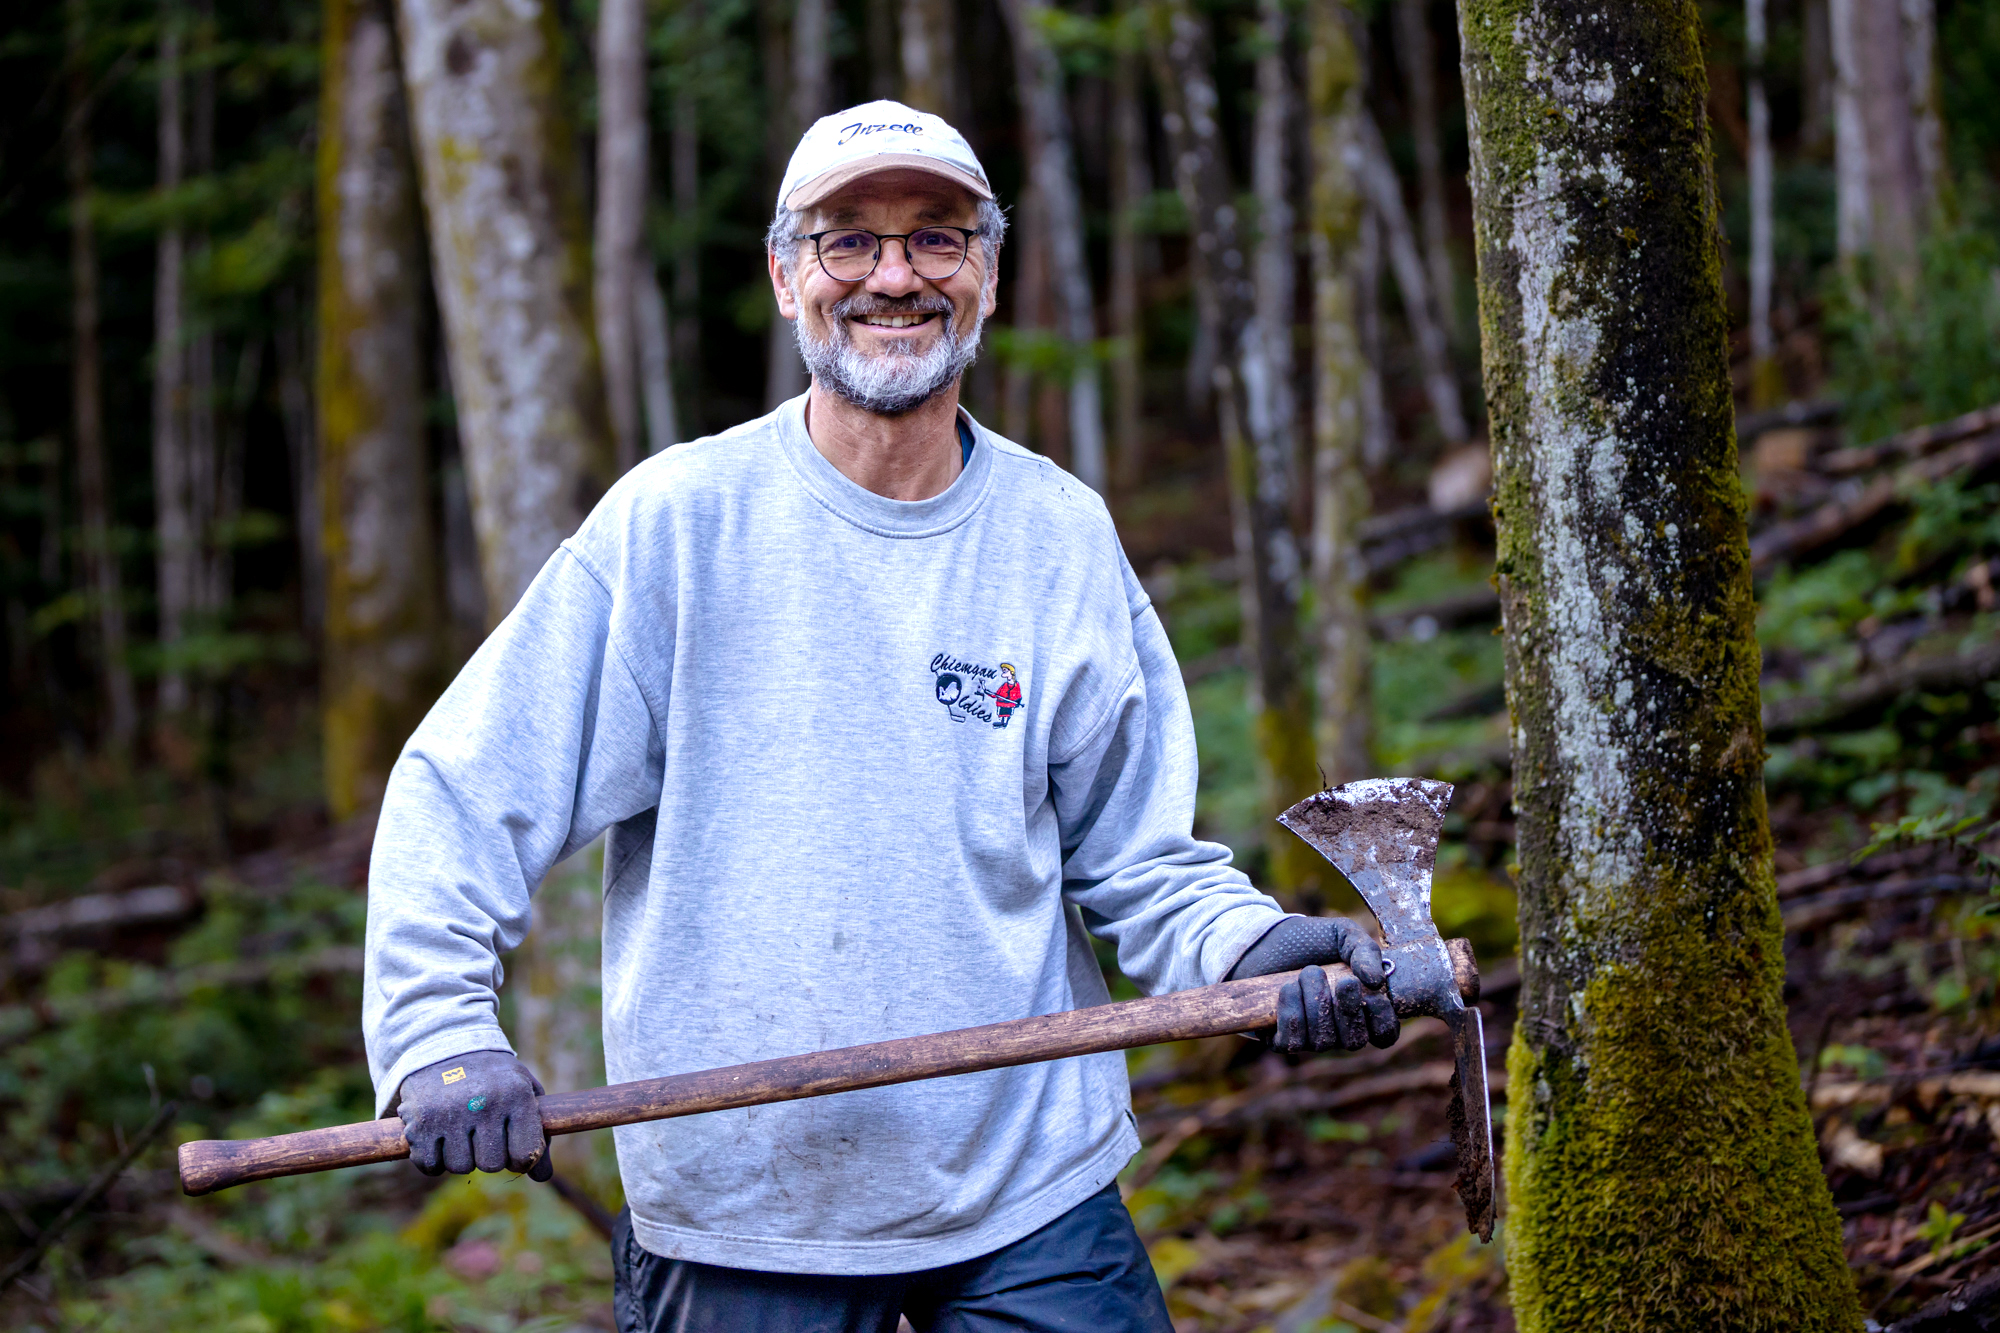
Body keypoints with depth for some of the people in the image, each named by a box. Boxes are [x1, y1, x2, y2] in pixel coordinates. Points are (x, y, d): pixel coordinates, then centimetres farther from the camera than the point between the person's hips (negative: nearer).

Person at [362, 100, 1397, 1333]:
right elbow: (465, 795, -6)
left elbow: (1133, 851, 7)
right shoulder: (677, 521, -6)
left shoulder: (1063, 539, 3)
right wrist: (439, 1031, -18)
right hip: (735, 1200, -2)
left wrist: (1246, 949, -12)